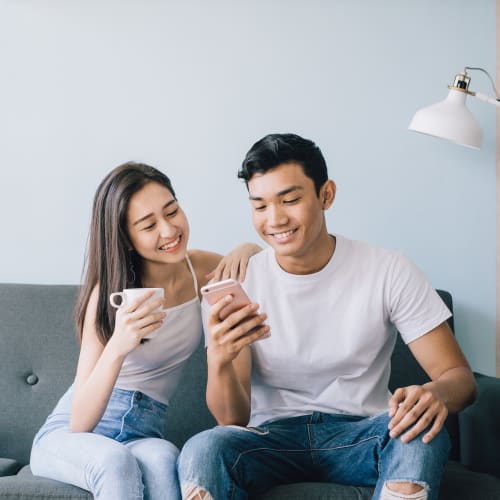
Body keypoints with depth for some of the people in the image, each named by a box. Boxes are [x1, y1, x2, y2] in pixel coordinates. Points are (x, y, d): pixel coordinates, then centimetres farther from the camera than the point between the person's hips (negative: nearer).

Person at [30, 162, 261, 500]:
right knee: (115, 460, -39)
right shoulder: (108, 293, -13)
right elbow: (79, 423, -17)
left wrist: (248, 250, -6)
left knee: (162, 459, -35)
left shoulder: (200, 268, -2)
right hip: (66, 435, -3)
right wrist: (117, 348, -36)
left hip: (143, 435, 3)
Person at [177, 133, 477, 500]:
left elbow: (459, 376, -5)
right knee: (203, 451, -33)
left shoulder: (388, 272, -4)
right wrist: (219, 362, -30)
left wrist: (436, 394, -30)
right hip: (272, 438, -1)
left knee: (419, 430, -32)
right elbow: (233, 420, -7)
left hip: (359, 436, 1)